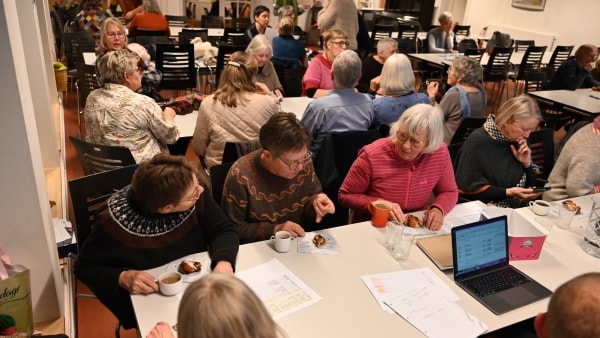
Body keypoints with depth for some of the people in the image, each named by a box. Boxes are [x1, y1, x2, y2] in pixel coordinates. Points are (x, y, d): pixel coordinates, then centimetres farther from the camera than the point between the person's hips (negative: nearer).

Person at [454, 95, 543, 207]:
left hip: (518, 210, 5)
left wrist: (527, 164, -5)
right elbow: (467, 188, -15)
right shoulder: (478, 141, -14)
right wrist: (508, 192, -19)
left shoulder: (518, 141, 6)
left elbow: (530, 185, 13)